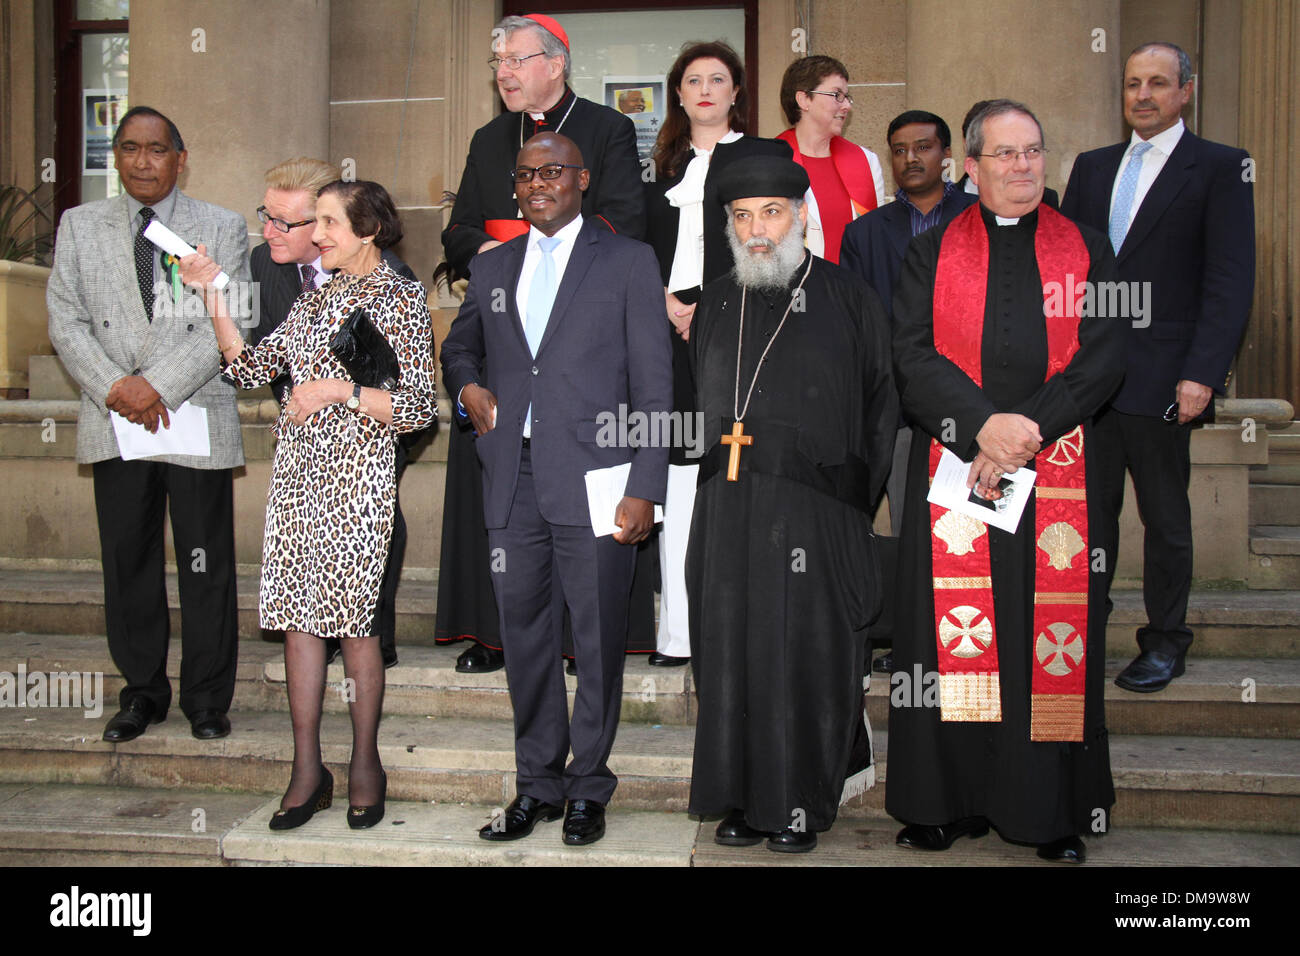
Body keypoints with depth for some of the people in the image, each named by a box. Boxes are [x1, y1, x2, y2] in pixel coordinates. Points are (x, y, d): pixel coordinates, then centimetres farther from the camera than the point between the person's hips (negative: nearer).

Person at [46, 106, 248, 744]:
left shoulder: (222, 228, 6)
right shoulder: (80, 226, 12)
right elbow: (65, 320, 5)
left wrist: (158, 385, -14)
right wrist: (115, 386, -11)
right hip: (115, 424, 2)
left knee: (206, 566, 2)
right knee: (127, 563, 9)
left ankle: (207, 699, 16)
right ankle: (142, 692, 24)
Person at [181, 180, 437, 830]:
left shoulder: (401, 298, -2)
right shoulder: (315, 298, 16)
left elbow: (418, 407, -9)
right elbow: (251, 369, 12)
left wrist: (340, 388, -16)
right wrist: (214, 298, 6)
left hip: (357, 471, -6)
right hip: (298, 467, 6)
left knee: (351, 615, -2)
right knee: (298, 613, 5)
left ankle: (365, 763, 16)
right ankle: (307, 769, 15)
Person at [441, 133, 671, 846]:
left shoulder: (627, 260, 4)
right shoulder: (492, 267, 18)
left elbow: (653, 383, -1)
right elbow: (459, 343, 32)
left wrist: (646, 487, -9)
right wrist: (467, 384, 7)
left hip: (593, 479, -4)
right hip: (512, 481, 4)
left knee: (598, 640, 2)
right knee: (525, 635, 10)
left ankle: (587, 788, 20)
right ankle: (538, 784, 25)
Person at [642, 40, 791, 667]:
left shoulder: (766, 156, 10)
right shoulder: (665, 167, 22)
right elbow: (645, 250, 17)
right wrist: (664, 302, -3)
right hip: (671, 331, 4)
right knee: (677, 475, 0)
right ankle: (677, 632, 4)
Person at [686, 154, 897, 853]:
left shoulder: (847, 299, 1)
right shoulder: (716, 305, 14)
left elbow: (881, 406, 1)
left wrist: (850, 496, -5)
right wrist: (723, 476, 9)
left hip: (814, 513, -4)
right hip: (727, 514, 4)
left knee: (804, 652, 1)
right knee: (732, 652, 7)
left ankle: (802, 801, 17)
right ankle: (745, 798, 21)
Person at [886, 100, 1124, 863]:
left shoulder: (1087, 250, 13)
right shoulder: (932, 252, 11)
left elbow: (1104, 356, 2)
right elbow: (912, 354, -1)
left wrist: (1029, 430, -11)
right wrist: (984, 423, -15)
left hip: (1058, 470, 1)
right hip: (954, 461, 0)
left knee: (1054, 631, 1)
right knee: (954, 631, -1)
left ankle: (1053, 809, 13)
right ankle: (950, 800, 11)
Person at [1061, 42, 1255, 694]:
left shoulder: (1220, 168, 0)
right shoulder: (1092, 167, 14)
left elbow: (1231, 280, -7)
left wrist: (1203, 373, -16)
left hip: (1162, 377, -4)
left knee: (1165, 519, 7)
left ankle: (1165, 643, 21)